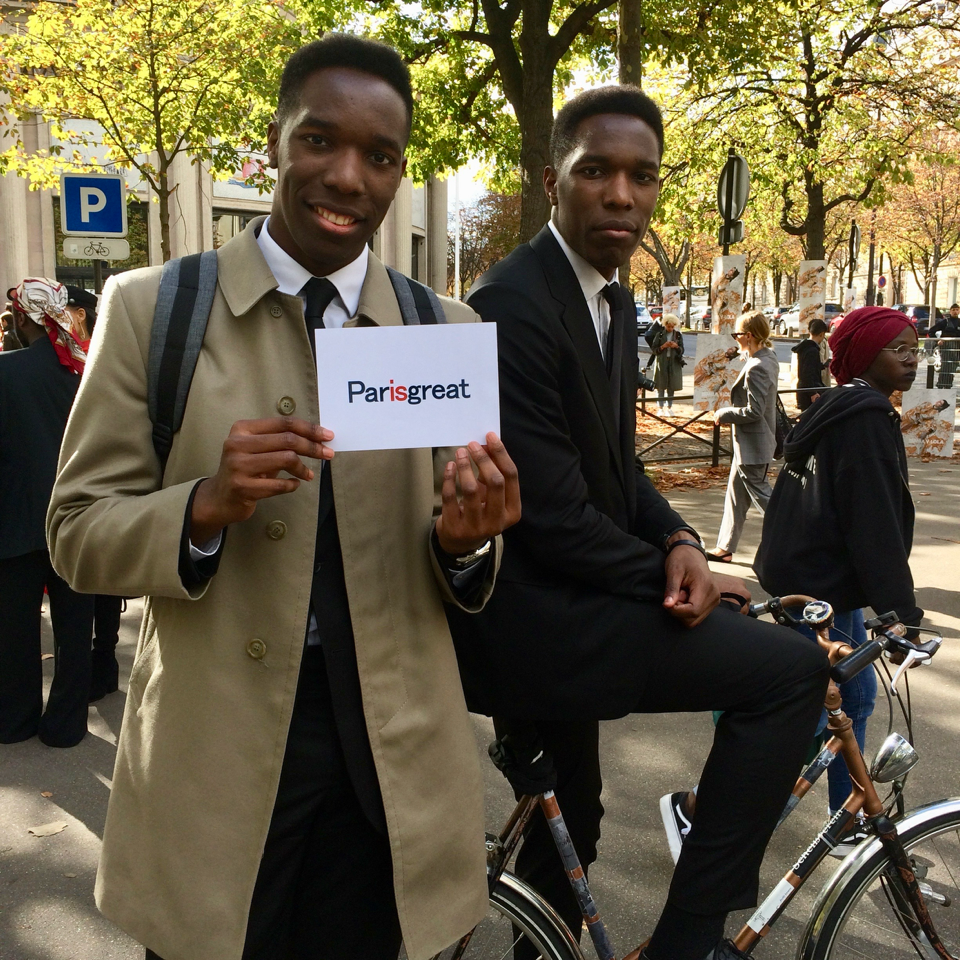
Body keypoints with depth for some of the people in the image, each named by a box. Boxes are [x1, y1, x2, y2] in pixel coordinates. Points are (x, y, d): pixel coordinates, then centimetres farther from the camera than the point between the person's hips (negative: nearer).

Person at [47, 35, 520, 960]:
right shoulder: (148, 308, -4)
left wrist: (465, 536, -19)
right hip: (215, 754, -1)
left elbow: (463, 558, 4)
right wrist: (206, 504, -23)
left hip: (389, 758, 2)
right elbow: (76, 535, -4)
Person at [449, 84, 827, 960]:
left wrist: (679, 541, -5)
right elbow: (552, 512, -23)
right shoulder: (514, 304, -20)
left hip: (561, 606, 9)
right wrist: (664, 578, -9)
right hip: (529, 615, -9)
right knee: (790, 670, -12)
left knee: (566, 826, 23)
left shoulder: (611, 303, 9)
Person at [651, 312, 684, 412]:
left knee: (671, 387, 3)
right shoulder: (659, 334, 0)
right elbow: (653, 349, -1)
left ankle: (669, 407, 12)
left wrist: (676, 346, -13)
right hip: (661, 362, -2)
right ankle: (660, 408, 5)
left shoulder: (678, 335, 6)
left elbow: (682, 350, 7)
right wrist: (663, 346, -16)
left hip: (674, 363, 2)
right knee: (661, 386, -2)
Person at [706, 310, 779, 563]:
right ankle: (725, 547, 25)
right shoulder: (769, 358, 7)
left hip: (752, 445, -11)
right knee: (736, 494, 16)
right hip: (749, 443, 11)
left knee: (760, 494, 0)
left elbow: (753, 411, -25)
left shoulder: (756, 368, -25)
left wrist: (723, 414, -13)